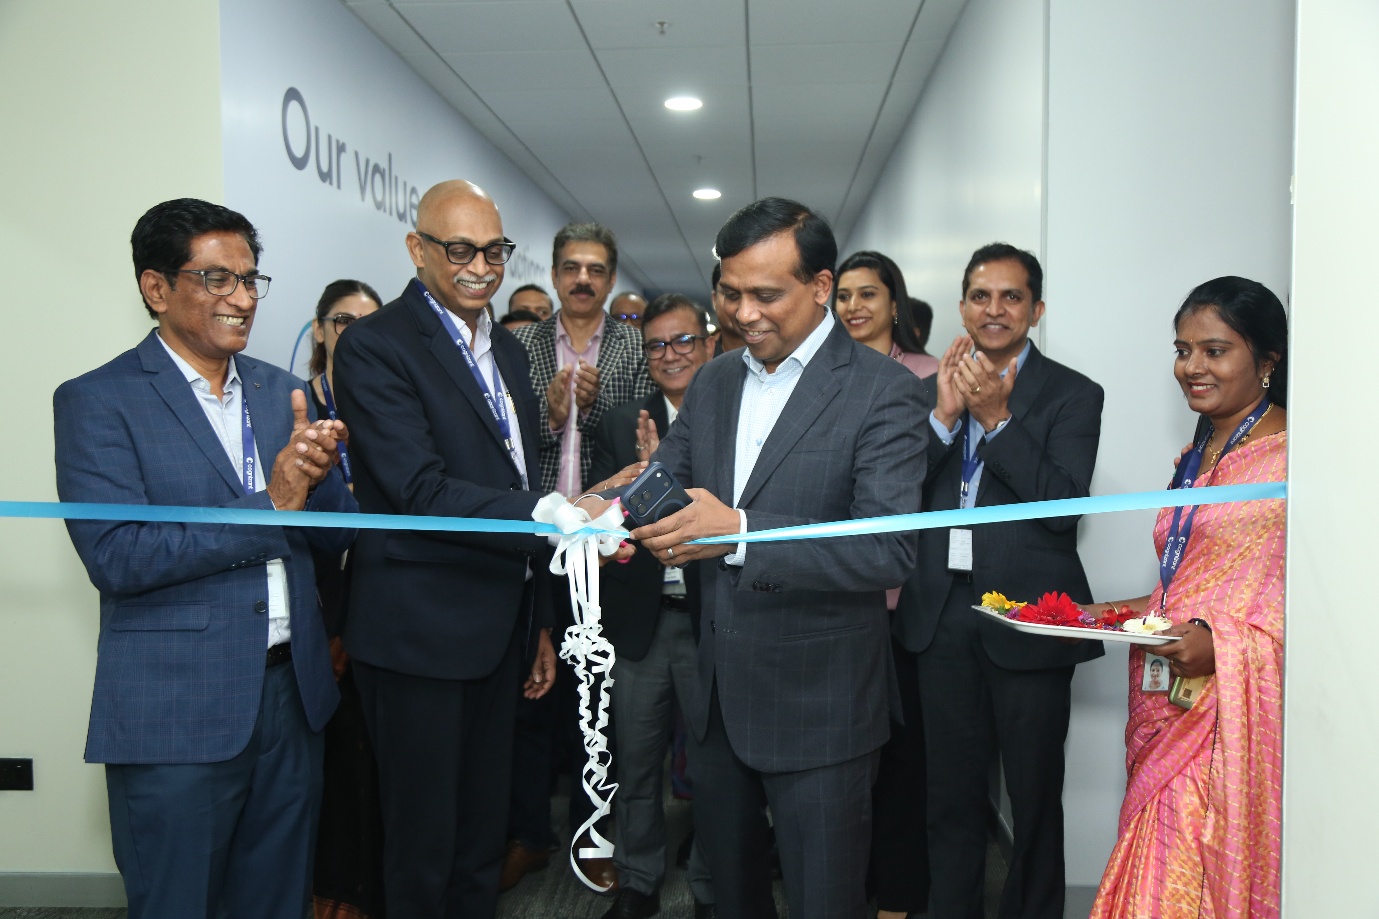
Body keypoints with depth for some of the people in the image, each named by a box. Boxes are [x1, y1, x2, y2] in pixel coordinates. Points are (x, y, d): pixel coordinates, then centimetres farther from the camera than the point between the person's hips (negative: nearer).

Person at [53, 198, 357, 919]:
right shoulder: (96, 401, -7)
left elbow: (336, 533, 7)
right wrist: (269, 507, -18)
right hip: (177, 715, -5)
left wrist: (316, 472, -14)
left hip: (290, 696, 5)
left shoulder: (281, 391, 9)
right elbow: (115, 556, -17)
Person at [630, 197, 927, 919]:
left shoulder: (882, 390, -14)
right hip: (719, 696, 6)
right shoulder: (713, 383, 7)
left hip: (818, 709, -6)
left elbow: (890, 549, -23)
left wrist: (739, 531, -33)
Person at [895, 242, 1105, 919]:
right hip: (943, 614, 3)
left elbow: (1065, 506, -15)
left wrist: (996, 417, -19)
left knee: (1035, 798, 12)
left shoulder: (1072, 395, -3)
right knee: (952, 792, 16)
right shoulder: (933, 388, 8)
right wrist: (945, 414, -14)